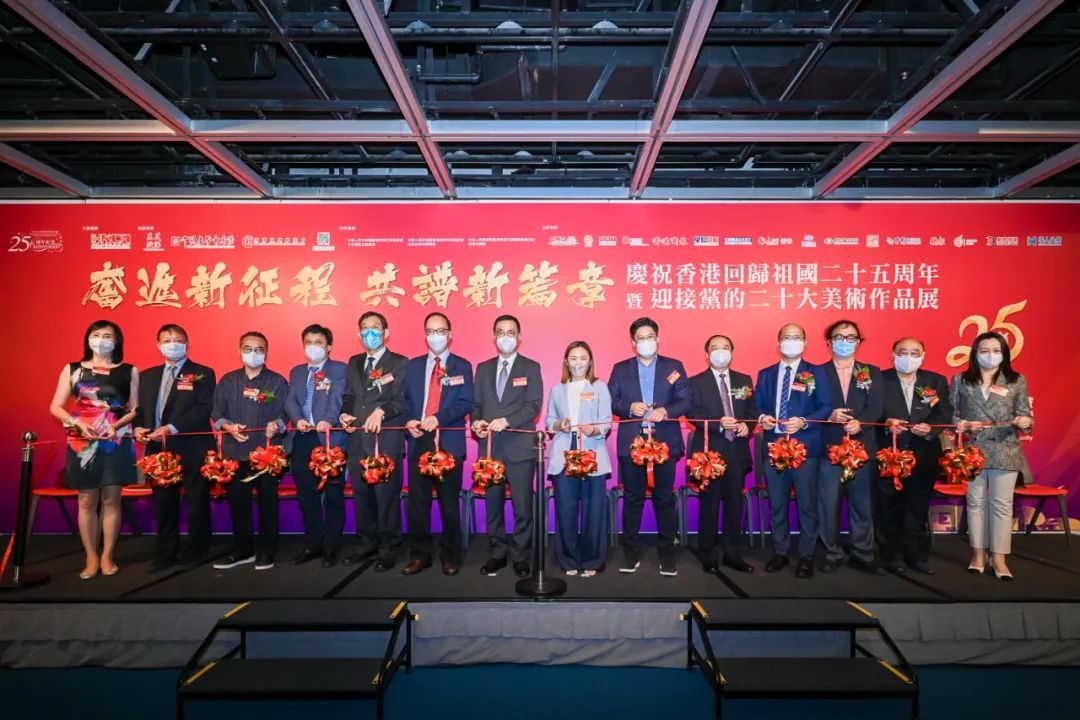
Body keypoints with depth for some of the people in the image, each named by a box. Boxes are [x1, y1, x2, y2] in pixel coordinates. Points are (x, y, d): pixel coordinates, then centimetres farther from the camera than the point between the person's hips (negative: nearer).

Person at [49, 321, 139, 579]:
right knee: (87, 501, 4)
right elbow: (56, 407, 4)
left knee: (111, 499, 3)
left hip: (116, 442, -1)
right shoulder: (72, 369, 7)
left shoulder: (129, 371, 4)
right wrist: (78, 422, -13)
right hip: (82, 441, 1)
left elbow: (135, 408, 2)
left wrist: (116, 425, -14)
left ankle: (107, 556, 14)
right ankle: (91, 558, 14)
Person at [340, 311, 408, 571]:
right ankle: (367, 543, 27)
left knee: (387, 496, -1)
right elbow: (349, 397, 19)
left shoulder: (400, 363, -1)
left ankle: (388, 549, 11)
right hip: (358, 442, 6)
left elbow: (402, 400, -11)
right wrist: (345, 413, -1)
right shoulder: (354, 363, 19)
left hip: (387, 442, -6)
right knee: (361, 496, 13)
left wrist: (381, 411, -27)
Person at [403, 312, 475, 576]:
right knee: (417, 502, 6)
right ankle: (420, 555, 19)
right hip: (418, 441, 3)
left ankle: (450, 556, 18)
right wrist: (409, 421, -10)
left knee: (449, 503, 6)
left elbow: (466, 403, -6)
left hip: (449, 442, -3)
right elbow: (406, 400, 11)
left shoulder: (462, 366, 3)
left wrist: (438, 419, -19)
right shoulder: (413, 365, 13)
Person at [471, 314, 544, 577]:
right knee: (492, 504, 10)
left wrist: (507, 421, -21)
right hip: (490, 446, 3)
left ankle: (520, 556, 17)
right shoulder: (483, 368, 14)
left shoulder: (531, 367, 2)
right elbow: (476, 404, 12)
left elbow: (533, 406, -8)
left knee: (522, 506, 2)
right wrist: (477, 421, -9)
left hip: (520, 446, -3)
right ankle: (497, 553, 24)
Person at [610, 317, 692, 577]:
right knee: (632, 498, 7)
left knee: (664, 498, 5)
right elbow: (611, 402, 5)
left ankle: (667, 554, 16)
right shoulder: (620, 369, 9)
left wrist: (666, 411, -18)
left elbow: (686, 401, 0)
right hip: (631, 443, 1)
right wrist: (630, 407, -14)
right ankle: (631, 553, 17)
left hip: (665, 441, 0)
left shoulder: (674, 367, 7)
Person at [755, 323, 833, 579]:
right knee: (776, 505, 10)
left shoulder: (816, 373, 4)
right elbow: (758, 406, 12)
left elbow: (826, 407, -4)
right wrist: (762, 418, -10)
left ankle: (806, 557, 15)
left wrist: (803, 422, -19)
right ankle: (780, 553, 22)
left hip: (805, 447, -3)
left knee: (807, 504, 3)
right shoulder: (765, 374, 13)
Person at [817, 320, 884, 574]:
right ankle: (832, 553, 15)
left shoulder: (872, 372, 12)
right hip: (829, 447, -1)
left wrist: (859, 423, -20)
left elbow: (876, 407, -2)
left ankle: (862, 554, 20)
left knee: (862, 503, 7)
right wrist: (829, 415, -21)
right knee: (828, 503, 2)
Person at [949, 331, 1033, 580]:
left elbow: (1025, 417, 4)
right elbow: (950, 414, 6)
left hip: (1005, 452, 0)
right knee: (976, 502, 8)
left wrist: (1026, 422, -18)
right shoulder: (960, 380, 6)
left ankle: (998, 558, 10)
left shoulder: (1017, 381, 6)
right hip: (972, 450, 0)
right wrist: (958, 425, -14)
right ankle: (978, 553, 18)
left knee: (1002, 503, 2)